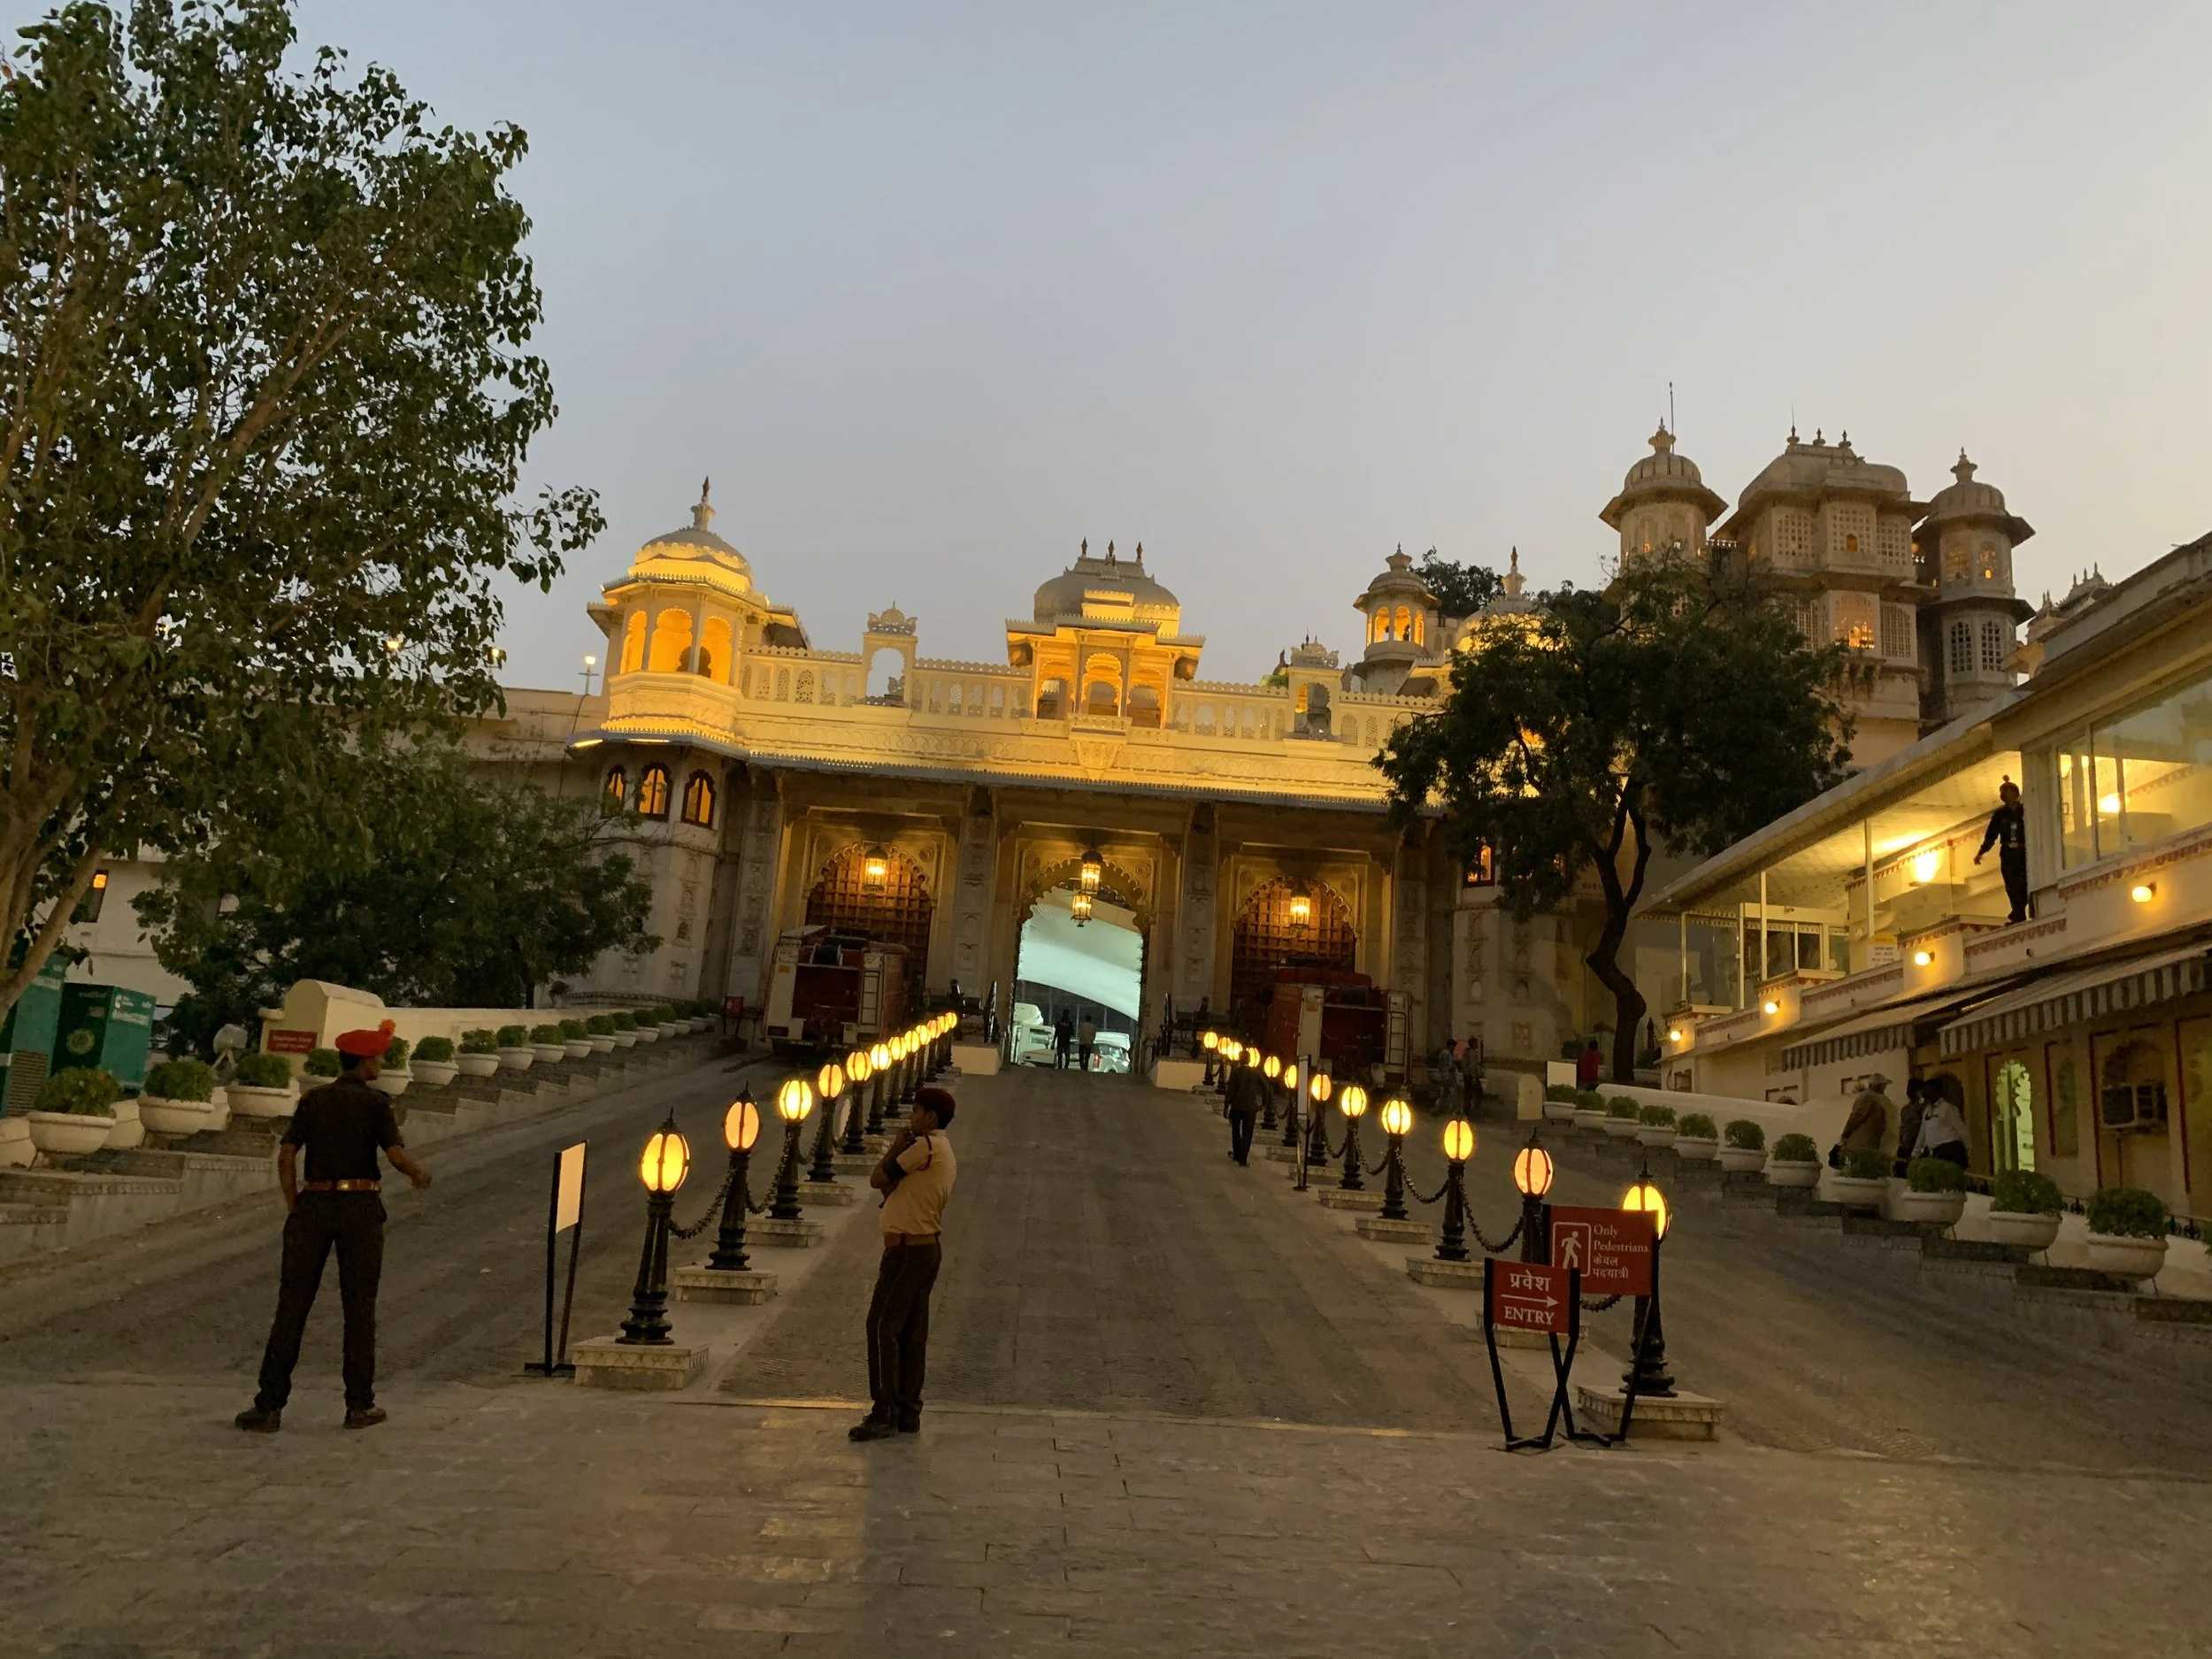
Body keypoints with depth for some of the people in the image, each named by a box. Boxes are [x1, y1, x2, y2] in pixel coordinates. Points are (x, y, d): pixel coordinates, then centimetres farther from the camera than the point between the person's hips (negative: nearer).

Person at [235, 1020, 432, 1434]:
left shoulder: (313, 1100, 7)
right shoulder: (375, 1102, -4)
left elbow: (286, 1156, 1)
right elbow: (396, 1155, -12)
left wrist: (293, 1207, 9)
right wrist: (419, 1174, 8)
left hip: (314, 1204, 3)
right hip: (361, 1205, -3)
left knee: (292, 1305, 7)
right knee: (359, 1306, 5)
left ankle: (269, 1406, 6)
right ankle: (360, 1404, 11)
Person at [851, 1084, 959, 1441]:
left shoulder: (926, 1146, -15)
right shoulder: (944, 1151, 16)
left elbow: (878, 1180, -12)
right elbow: (894, 1186, 17)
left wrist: (897, 1146, -2)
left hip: (907, 1250, -10)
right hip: (927, 1248, 10)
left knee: (883, 1328, -7)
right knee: (912, 1333, 11)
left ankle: (884, 1414, -6)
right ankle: (908, 1412, 15)